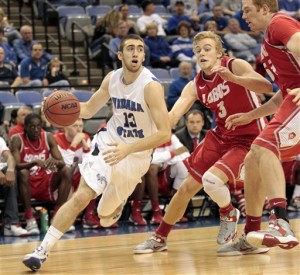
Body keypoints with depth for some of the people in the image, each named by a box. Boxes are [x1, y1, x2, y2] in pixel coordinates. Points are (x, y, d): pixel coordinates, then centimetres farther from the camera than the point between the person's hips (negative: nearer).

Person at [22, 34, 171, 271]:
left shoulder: (151, 86, -23)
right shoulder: (112, 78, -4)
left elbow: (164, 133, -27)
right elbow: (89, 109, 10)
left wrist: (128, 148, -37)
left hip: (136, 156, -3)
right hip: (108, 143, 3)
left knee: (106, 218, 11)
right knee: (82, 196, -19)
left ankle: (120, 200, 48)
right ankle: (43, 249, -13)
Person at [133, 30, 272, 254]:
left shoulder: (235, 66, -15)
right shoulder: (195, 86, 0)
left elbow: (266, 86, -30)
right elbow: (172, 116, -7)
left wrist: (232, 78, -43)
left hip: (249, 138, -6)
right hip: (221, 136, 6)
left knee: (212, 179, -26)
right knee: (187, 187, 6)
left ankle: (229, 215, 6)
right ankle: (160, 238, 22)